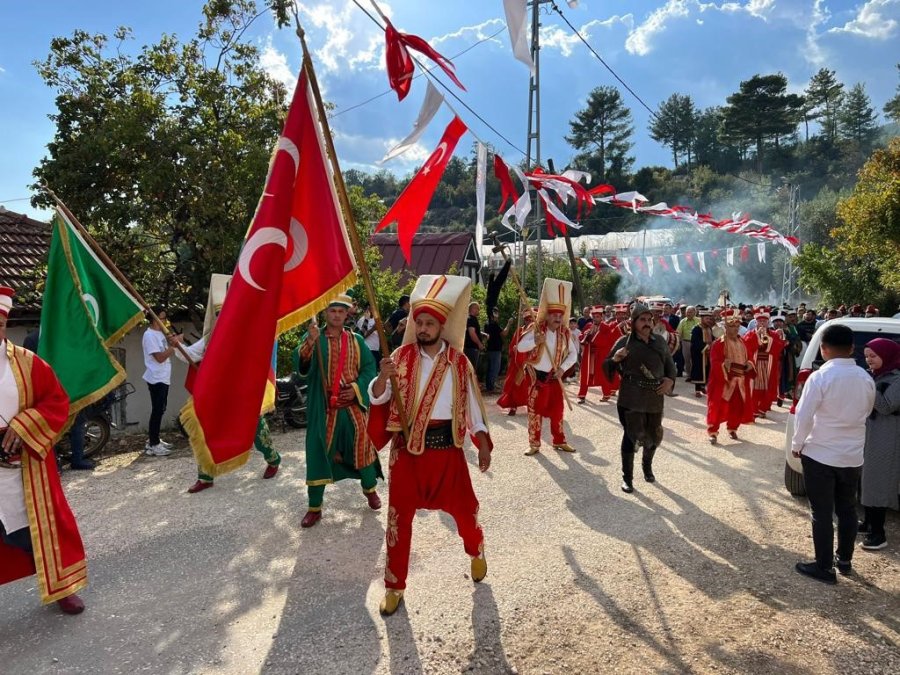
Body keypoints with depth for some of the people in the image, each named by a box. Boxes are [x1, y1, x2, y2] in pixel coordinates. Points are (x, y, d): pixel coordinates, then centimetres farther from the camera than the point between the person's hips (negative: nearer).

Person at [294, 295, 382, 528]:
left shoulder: (356, 340, 7)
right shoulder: (313, 339, 1)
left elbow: (369, 368, 5)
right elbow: (300, 365, -16)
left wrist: (356, 388, -11)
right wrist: (309, 342, -35)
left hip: (353, 403, 2)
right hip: (323, 406, -1)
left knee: (362, 444, 6)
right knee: (318, 450, 0)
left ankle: (370, 489, 31)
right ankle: (314, 507, 12)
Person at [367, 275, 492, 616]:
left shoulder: (458, 362, -3)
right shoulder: (401, 357, -5)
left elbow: (471, 404, 2)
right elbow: (378, 398, -10)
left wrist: (483, 443, -4)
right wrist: (383, 376, -31)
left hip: (446, 446, 0)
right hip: (407, 447, 0)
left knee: (462, 505, 12)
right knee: (399, 515, 6)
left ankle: (476, 552, 45)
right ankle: (394, 586, 23)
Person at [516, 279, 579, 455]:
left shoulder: (565, 333, 0)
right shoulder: (536, 330, -11)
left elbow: (573, 353, 7)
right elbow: (520, 347, -17)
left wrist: (563, 368, -8)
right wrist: (535, 341, -35)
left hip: (555, 378, 4)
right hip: (538, 377, -4)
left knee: (557, 411, 12)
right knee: (535, 411, 2)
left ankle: (559, 442, 26)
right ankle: (534, 444, 13)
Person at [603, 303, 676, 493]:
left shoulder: (660, 341, 7)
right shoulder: (624, 342, -5)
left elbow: (670, 364, 17)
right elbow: (607, 367, -1)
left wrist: (670, 380, -2)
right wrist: (615, 359, -23)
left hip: (655, 397, 5)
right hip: (631, 397, -4)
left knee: (654, 435, 16)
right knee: (631, 434, -3)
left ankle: (647, 465, 45)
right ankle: (627, 477, 10)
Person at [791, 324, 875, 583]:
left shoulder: (820, 377, -19)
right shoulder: (866, 378, 0)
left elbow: (803, 416, -17)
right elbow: (866, 413, 13)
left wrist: (796, 445, -3)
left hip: (820, 455, -6)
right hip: (852, 455, 6)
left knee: (822, 513, 4)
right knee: (847, 509, 19)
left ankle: (824, 567, 13)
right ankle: (845, 560, 33)